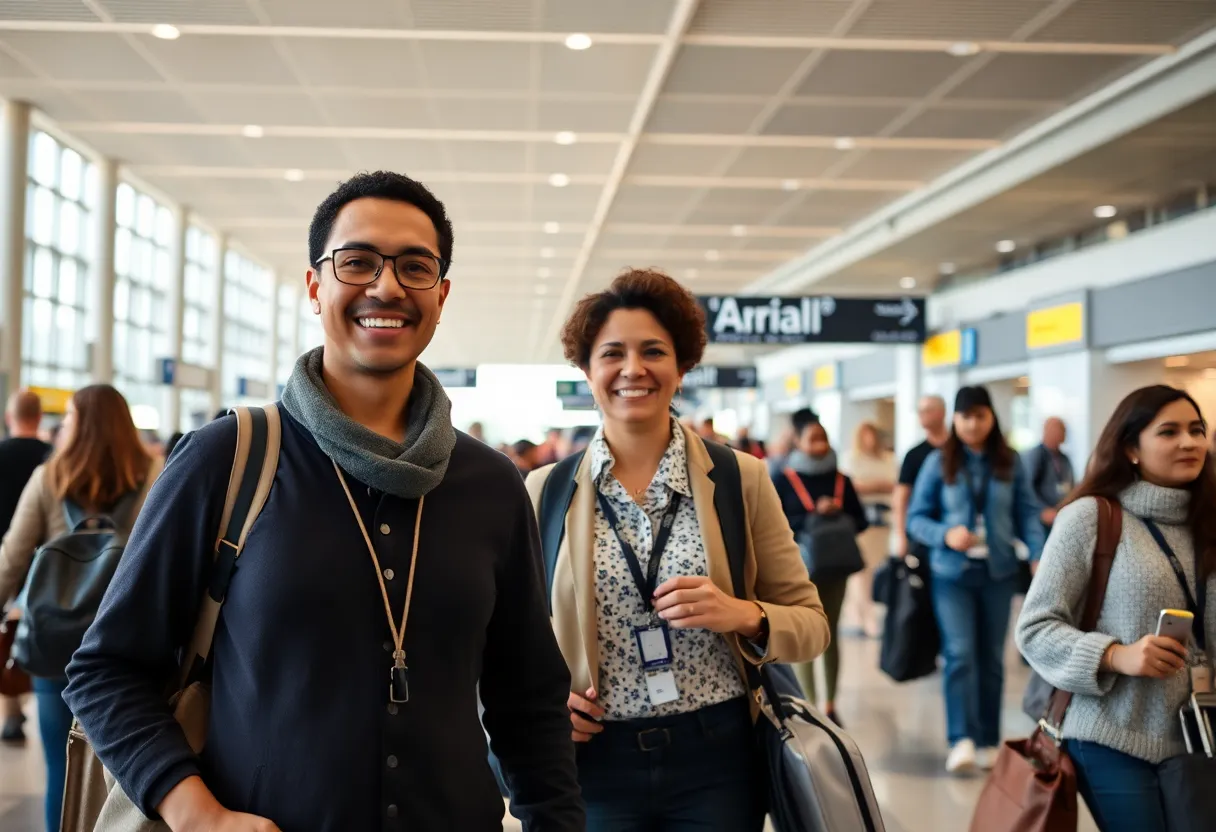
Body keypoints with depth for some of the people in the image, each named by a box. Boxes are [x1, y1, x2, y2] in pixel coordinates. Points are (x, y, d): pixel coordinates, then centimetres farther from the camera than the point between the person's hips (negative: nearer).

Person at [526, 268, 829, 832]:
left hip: (718, 758, 0)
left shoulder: (741, 478, -2)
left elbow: (811, 623, 1)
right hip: (594, 761, 1)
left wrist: (744, 615, -18)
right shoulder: (546, 490, -1)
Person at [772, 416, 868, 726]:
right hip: (801, 568, -4)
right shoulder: (784, 480, -5)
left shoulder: (841, 480, 6)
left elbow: (860, 520, 7)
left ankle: (830, 705, 19)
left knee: (831, 634, 10)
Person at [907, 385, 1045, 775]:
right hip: (952, 572, -2)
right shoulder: (939, 462, 0)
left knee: (991, 657, 9)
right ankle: (961, 741, -15)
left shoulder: (1010, 463, 4)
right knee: (960, 653, -12)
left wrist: (1038, 555, -13)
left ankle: (989, 742, 18)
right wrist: (946, 534, -18)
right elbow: (916, 517, 1)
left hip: (998, 571, 2)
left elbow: (1027, 513, 2)